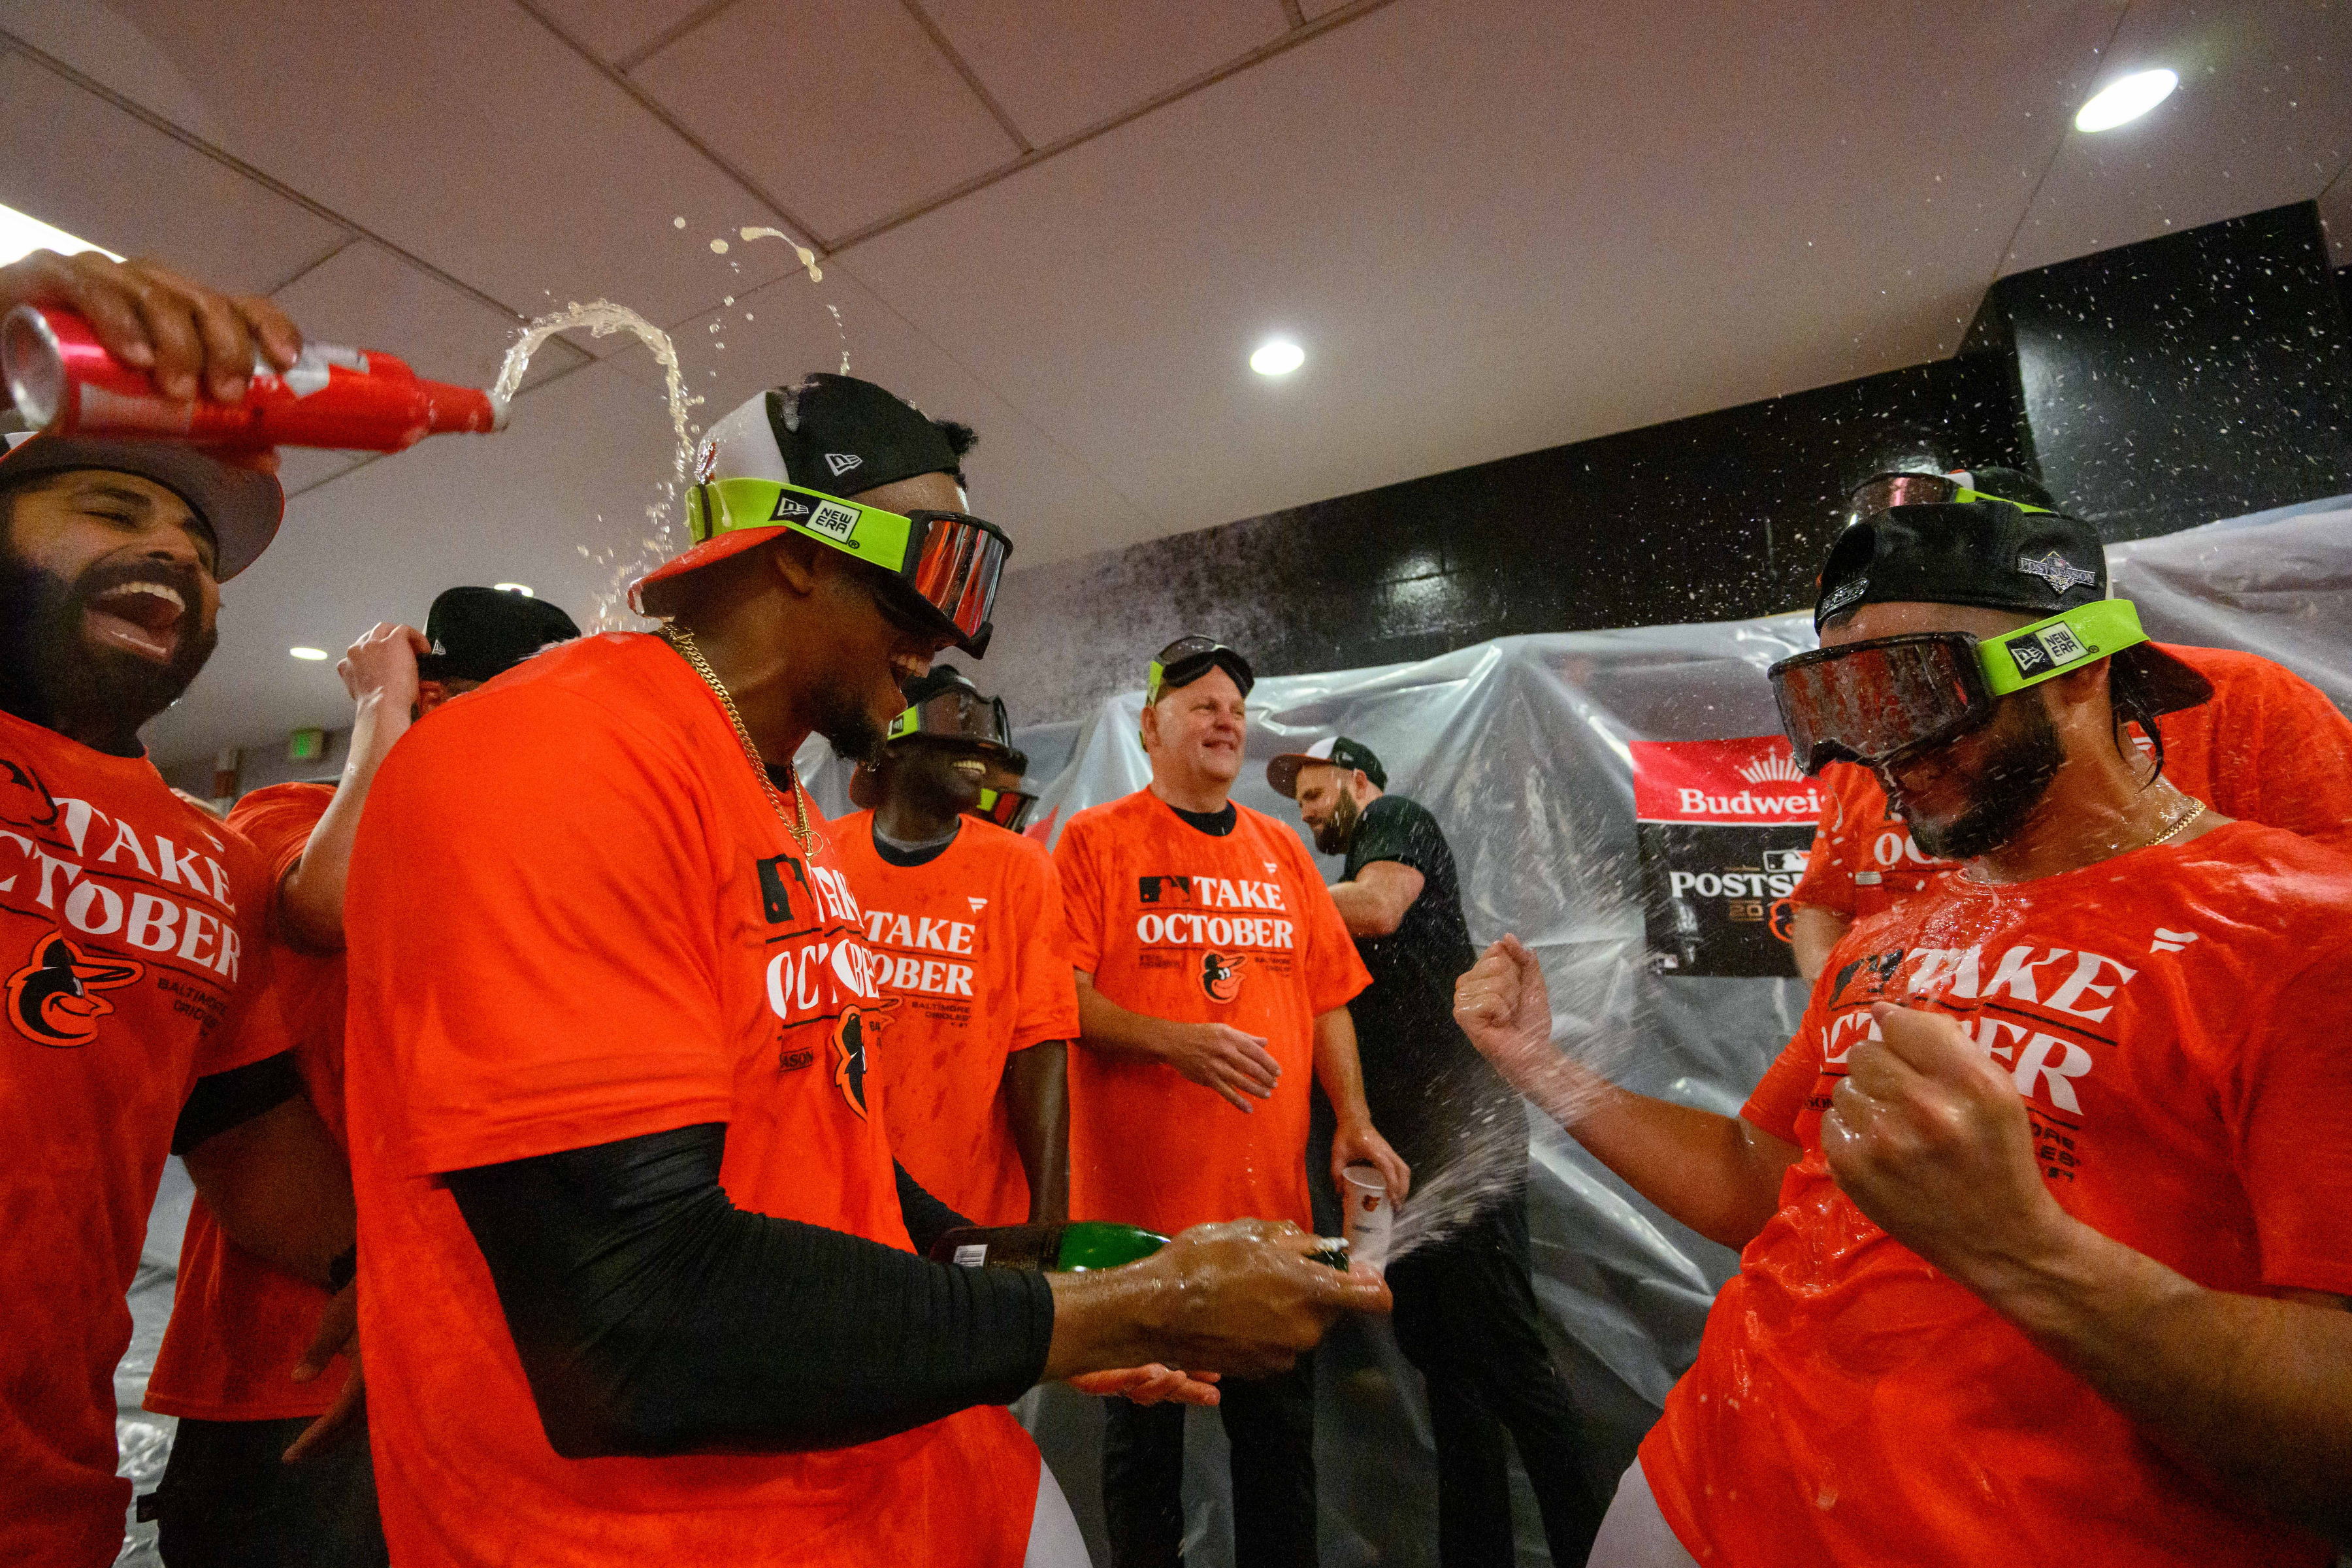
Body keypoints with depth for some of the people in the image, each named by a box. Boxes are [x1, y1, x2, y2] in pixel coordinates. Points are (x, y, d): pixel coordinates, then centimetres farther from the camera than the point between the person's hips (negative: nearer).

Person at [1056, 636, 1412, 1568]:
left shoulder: (1281, 850, 9)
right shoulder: (1096, 840, -4)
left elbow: (1325, 995, 10)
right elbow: (1065, 998, -11)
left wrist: (1353, 1122, 1)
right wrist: (1179, 1042, -23)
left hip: (1272, 1200, 4)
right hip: (1140, 1203, -3)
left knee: (1281, 1429, 19)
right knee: (1145, 1432, 16)